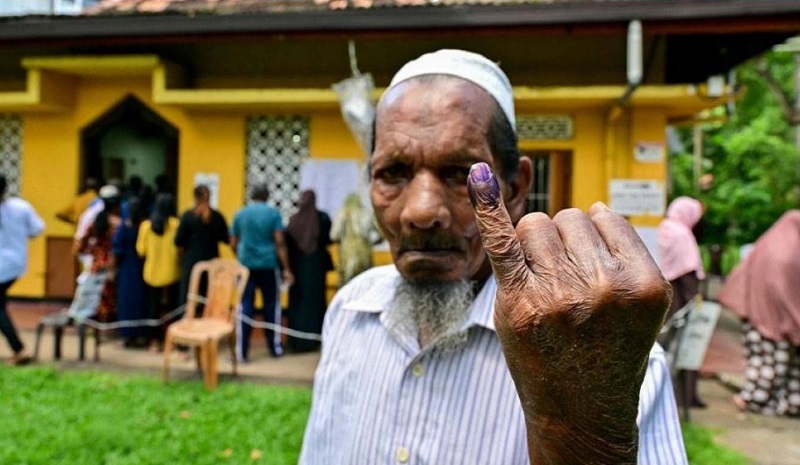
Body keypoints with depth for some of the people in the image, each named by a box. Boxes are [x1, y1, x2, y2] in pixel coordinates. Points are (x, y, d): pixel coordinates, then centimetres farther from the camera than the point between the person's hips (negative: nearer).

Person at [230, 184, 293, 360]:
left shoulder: (239, 214, 5)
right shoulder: (273, 213, -2)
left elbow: (233, 243, 7)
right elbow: (280, 243, -8)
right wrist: (286, 269, -5)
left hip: (246, 264, 2)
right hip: (268, 264, -1)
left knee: (245, 307, 4)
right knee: (271, 305, 11)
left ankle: (242, 351, 2)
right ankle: (275, 347, 20)